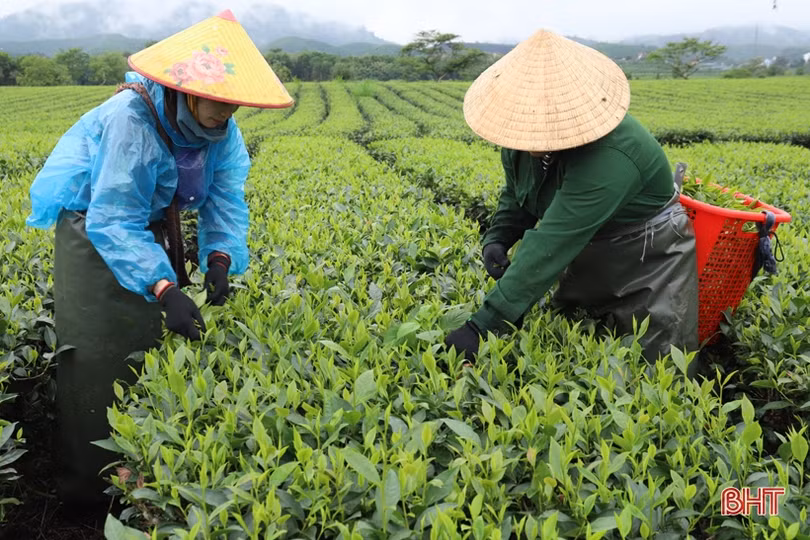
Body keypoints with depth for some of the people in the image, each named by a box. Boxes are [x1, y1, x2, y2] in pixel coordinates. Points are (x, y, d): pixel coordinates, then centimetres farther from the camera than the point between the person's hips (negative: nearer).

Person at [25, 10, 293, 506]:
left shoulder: (221, 128, -13)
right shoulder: (133, 119, -34)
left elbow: (226, 198, -14)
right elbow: (114, 223, -37)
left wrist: (220, 257, -33)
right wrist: (166, 289, -48)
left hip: (153, 226, 6)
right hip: (94, 228, -6)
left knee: (155, 342, 9)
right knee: (97, 355, -4)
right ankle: (87, 485, 13)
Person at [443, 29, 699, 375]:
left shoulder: (610, 157, -38)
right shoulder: (528, 131, -12)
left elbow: (551, 246, -44)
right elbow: (517, 195, 7)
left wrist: (483, 326, -46)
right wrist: (497, 237, -15)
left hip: (650, 272, -7)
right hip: (588, 266, 7)